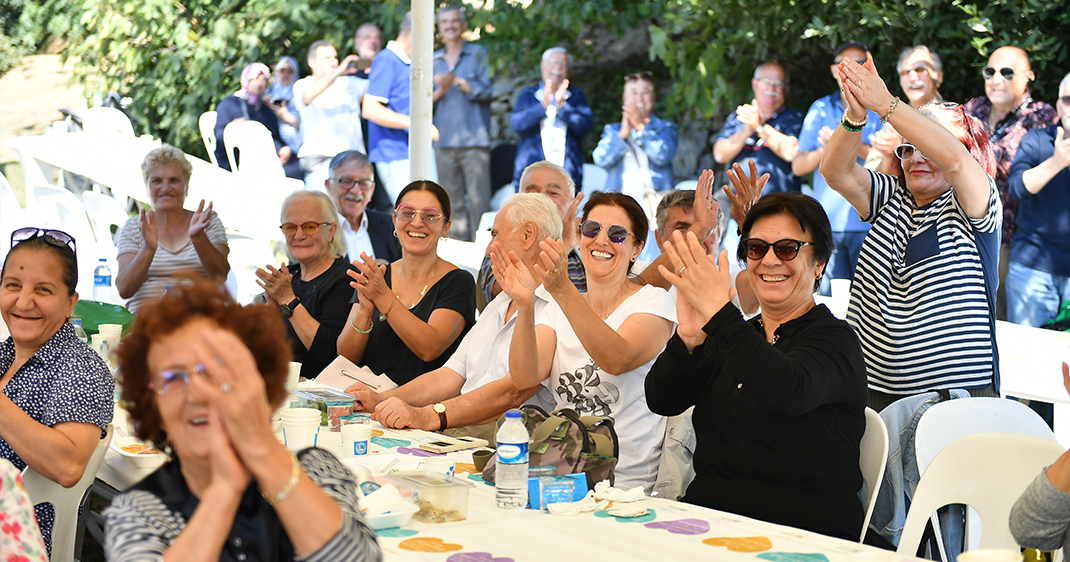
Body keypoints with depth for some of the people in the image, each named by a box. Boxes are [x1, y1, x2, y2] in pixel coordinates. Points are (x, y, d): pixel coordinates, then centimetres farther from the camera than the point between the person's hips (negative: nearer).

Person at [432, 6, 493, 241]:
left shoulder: (478, 54, 8)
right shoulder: (433, 60, 17)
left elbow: (486, 91, -3)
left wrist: (457, 81, -9)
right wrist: (440, 90, -5)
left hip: (474, 140, -3)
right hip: (444, 141, 3)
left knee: (479, 200, -9)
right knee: (452, 203, 4)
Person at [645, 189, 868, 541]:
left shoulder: (834, 340, -2)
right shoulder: (737, 335, 16)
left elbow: (787, 394, -25)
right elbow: (662, 402, 2)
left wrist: (718, 312, -31)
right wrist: (688, 337, -18)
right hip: (706, 522, 6)